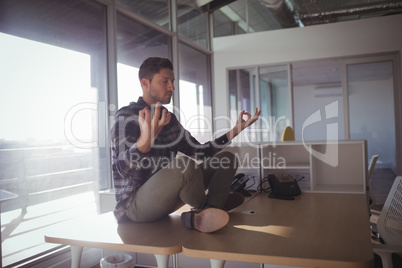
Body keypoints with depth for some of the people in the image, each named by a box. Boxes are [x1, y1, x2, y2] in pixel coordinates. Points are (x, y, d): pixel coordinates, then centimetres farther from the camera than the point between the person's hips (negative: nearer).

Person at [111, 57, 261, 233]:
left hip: (164, 195, 8)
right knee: (185, 165, -36)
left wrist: (234, 131, 6)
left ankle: (201, 217, -16)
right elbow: (123, 169, -26)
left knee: (226, 159, 5)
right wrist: (145, 140, -47)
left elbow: (198, 151, 13)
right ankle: (202, 209, -5)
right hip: (135, 203, -8)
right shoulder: (126, 116, -12)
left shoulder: (168, 118, 12)